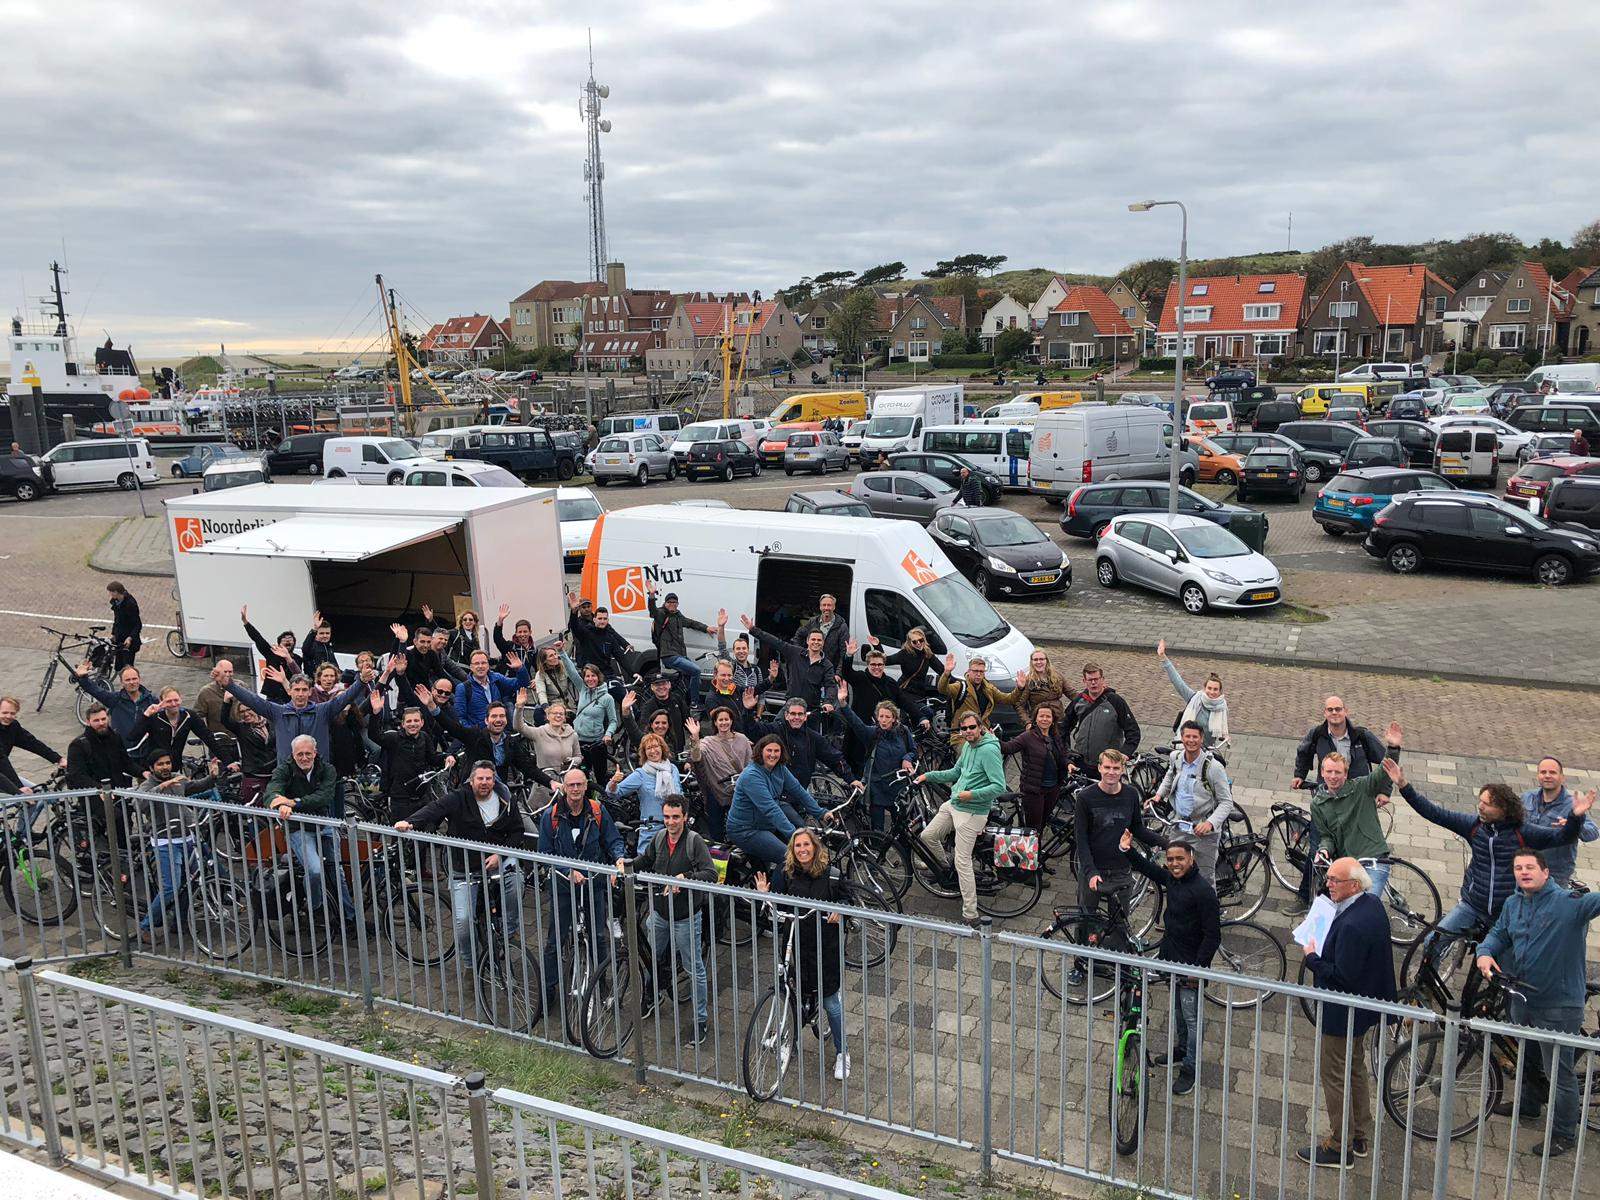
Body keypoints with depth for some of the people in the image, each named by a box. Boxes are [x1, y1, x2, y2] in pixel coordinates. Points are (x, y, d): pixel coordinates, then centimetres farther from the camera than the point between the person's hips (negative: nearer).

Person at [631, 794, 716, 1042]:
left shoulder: (695, 841, -18)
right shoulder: (659, 837, -1)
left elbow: (711, 874, -26)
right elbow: (645, 860, 18)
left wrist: (684, 877, -39)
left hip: (685, 916, -5)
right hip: (659, 912, 5)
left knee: (694, 968, 5)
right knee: (652, 958, 22)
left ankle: (702, 1019, 17)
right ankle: (651, 994, 49)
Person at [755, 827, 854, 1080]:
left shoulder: (831, 875, -5)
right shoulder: (787, 876, -2)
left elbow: (847, 897, 8)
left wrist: (839, 911, -12)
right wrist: (765, 895, -15)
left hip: (826, 947, -2)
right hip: (796, 946, 2)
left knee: (829, 1000, 3)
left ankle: (842, 1052, 20)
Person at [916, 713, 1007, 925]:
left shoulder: (989, 750, -19)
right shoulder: (968, 745, 9)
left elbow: (999, 786, -23)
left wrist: (972, 794, -27)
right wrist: (929, 776, 18)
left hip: (971, 812, -9)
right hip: (952, 804, 9)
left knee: (962, 863, -8)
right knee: (927, 836, 16)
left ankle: (971, 915, -1)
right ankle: (946, 871, 41)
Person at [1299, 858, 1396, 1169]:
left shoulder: (1351, 925, -32)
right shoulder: (1372, 904, -1)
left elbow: (1342, 977, -29)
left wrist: (1313, 958, -16)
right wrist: (1321, 958, 4)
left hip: (1343, 1014, -10)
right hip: (1365, 1002, 10)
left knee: (1335, 1075, 6)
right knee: (1356, 1070, 24)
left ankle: (1340, 1147, 19)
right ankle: (1358, 1137, 39)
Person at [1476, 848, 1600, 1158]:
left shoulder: (1570, 902, -17)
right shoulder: (1513, 904, 4)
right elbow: (1499, 932, 15)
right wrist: (1485, 952, -4)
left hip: (1558, 1007, -7)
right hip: (1522, 998, 7)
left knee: (1559, 1074, 5)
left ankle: (1563, 1136, 21)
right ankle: (1529, 1105, 50)